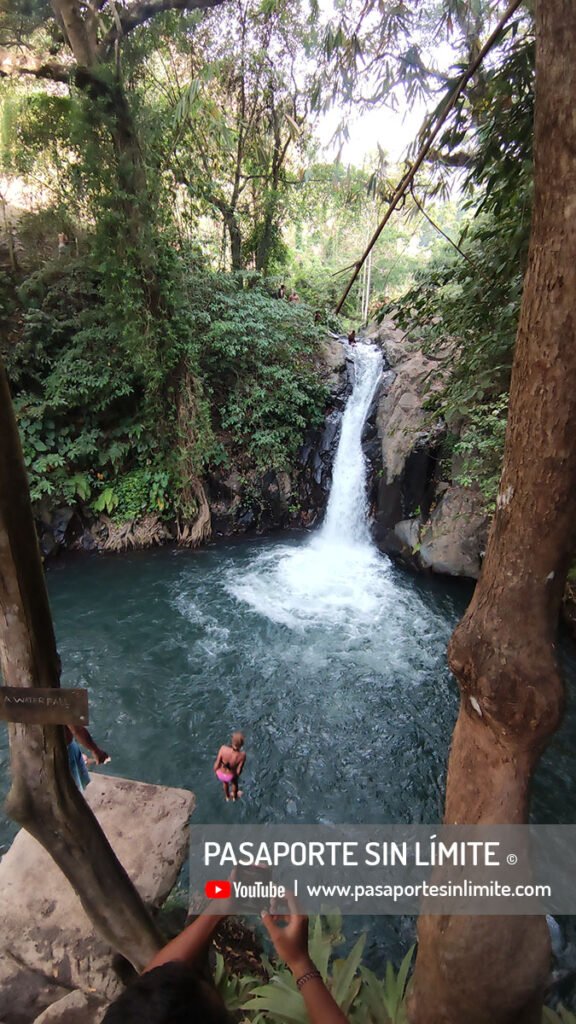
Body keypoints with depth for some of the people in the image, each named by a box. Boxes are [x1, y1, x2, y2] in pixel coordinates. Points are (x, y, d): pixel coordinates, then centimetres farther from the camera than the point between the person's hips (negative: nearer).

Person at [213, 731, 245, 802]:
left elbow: (216, 765, -25)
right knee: (234, 782, 37)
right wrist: (236, 776, 5)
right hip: (230, 775, -1)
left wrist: (215, 772, 0)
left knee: (225, 782, 38)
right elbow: (238, 771, -21)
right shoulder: (242, 755, -36)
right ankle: (234, 796, 66)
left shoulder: (223, 749, -39)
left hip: (220, 774, 1)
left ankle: (227, 797, 66)